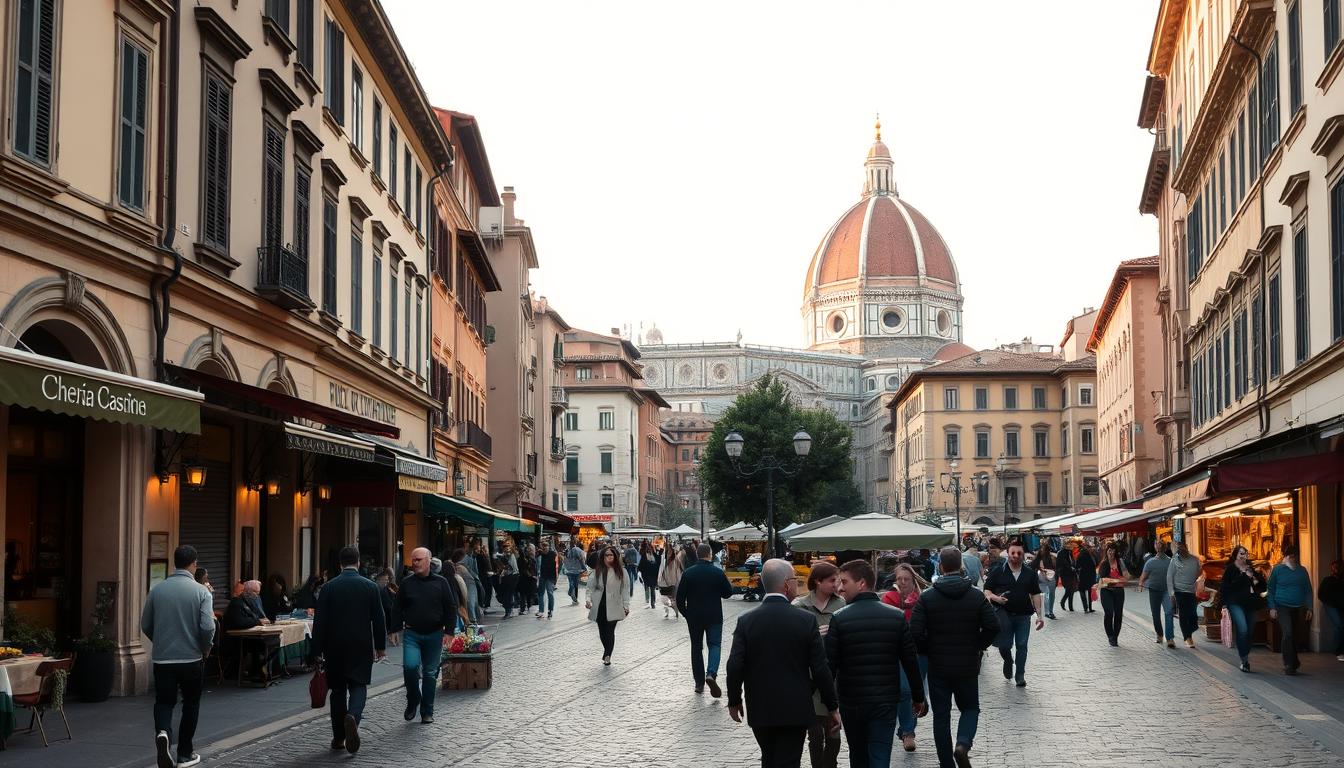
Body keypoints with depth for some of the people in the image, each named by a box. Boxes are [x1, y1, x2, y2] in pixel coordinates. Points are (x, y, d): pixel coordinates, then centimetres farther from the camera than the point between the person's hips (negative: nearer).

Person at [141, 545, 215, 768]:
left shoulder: (157, 589, -1)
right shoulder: (201, 592, -10)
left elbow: (145, 625, 6)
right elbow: (207, 628, -17)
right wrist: (206, 648, 2)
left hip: (162, 658, 2)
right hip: (192, 658, -2)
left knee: (164, 702, 10)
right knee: (191, 704, 14)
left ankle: (162, 732, -20)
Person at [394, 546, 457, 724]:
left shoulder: (440, 583, 1)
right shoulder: (406, 583, 3)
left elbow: (451, 608, 3)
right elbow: (398, 608, 10)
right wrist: (396, 629, 3)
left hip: (434, 635, 0)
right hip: (411, 634, 0)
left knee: (430, 673, 6)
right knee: (410, 666, -18)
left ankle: (427, 712, 16)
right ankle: (412, 702, 6)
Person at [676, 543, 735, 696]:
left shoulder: (688, 573, -5)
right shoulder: (718, 573, -8)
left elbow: (680, 597, -3)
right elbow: (728, 593, 1)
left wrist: (685, 612, 10)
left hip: (694, 616, 1)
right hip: (714, 616, -1)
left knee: (696, 647, 11)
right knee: (715, 644, 4)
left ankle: (699, 682, 12)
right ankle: (711, 674, -22)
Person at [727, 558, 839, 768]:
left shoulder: (746, 621, -7)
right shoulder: (806, 621, -11)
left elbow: (735, 667, -9)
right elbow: (820, 669, -9)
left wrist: (734, 701, 6)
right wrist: (832, 707, 2)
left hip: (759, 711, 2)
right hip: (794, 711, -2)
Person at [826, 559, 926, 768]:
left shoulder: (839, 619, -9)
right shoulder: (896, 616, -1)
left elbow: (829, 664, -9)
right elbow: (910, 662, 1)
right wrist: (918, 697, 12)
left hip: (851, 701, 0)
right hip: (886, 701, 1)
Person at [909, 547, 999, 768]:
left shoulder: (927, 597, -8)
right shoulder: (977, 595, -4)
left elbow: (915, 633, -14)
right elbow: (993, 627, -10)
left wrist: (929, 652, 3)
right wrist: (977, 647, 5)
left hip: (938, 667, -1)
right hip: (968, 666, 1)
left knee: (941, 715, 11)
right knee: (970, 708, 17)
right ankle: (963, 744, -10)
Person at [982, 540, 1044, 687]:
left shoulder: (1030, 574, 8)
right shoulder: (997, 572, 1)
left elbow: (1035, 595, 9)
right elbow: (986, 591, 1)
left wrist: (1039, 615, 2)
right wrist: (996, 598, -20)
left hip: (1023, 615, 2)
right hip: (1004, 614, -2)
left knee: (1022, 646, 2)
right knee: (1004, 645, -1)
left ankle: (1020, 676, 12)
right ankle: (1008, 662, 32)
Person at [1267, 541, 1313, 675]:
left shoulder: (1302, 571, 8)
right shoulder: (1277, 569, 0)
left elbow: (1308, 590, 12)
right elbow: (1271, 590, 3)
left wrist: (1309, 608, 4)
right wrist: (1272, 608, -4)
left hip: (1297, 608, 4)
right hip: (1282, 607, -4)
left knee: (1294, 635, 10)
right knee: (1287, 633, -18)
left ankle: (1292, 664, 22)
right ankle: (1290, 665, -14)